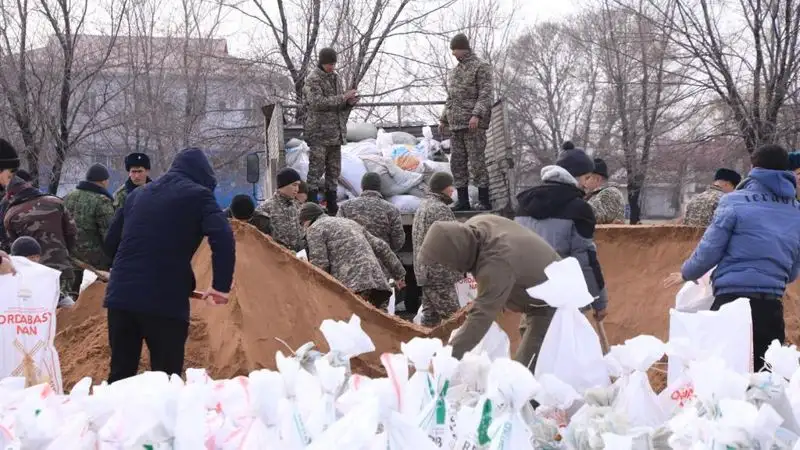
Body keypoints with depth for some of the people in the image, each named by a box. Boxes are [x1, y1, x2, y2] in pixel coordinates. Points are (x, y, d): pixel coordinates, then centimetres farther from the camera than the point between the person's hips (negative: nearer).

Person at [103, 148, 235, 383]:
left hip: (120, 295, 6)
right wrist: (221, 285, -7)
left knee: (120, 374, 12)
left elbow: (111, 242, 26)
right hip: (165, 300, -6)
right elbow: (222, 238, -13)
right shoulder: (198, 195, 2)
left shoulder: (138, 194, 21)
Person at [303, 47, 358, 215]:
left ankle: (332, 206, 18)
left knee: (334, 170, 11)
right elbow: (317, 102, -21)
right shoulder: (313, 79, -9)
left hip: (336, 132, 8)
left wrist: (350, 102, -2)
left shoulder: (335, 77, 15)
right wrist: (342, 98, -21)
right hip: (319, 133, -8)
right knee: (316, 169, -7)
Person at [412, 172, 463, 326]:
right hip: (440, 273, -10)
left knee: (430, 316, 11)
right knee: (452, 316, -9)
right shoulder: (441, 209, -14)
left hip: (424, 271, 10)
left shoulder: (422, 206, 18)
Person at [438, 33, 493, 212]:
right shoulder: (455, 71, 22)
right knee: (457, 163, 6)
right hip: (456, 123, 8)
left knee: (477, 162, -9)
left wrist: (477, 115, -22)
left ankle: (484, 201, -6)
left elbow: (485, 94, -11)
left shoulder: (481, 68, -2)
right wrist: (443, 118, 20)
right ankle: (463, 201, 10)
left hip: (473, 124, -8)